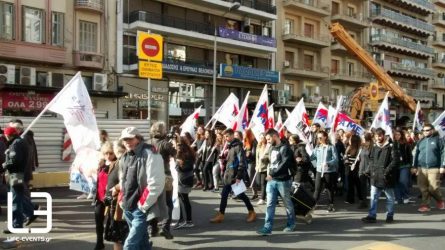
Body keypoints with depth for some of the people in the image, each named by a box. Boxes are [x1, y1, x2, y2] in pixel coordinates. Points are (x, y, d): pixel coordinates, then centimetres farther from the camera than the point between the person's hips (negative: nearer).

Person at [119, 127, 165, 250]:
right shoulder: (125, 157, 11)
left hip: (141, 209, -8)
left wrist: (144, 206, -16)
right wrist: (123, 201, 14)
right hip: (128, 208, 8)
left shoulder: (150, 155, -14)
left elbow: (156, 184, -20)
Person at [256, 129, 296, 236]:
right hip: (271, 181, 6)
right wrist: (270, 174, 7)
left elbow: (285, 164, -19)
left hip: (283, 181, -6)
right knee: (270, 205, 0)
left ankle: (291, 224, 25)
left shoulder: (285, 148, -10)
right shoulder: (272, 148, 14)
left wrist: (272, 174, -20)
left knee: (287, 204, 9)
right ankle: (267, 227, -1)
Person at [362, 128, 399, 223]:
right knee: (373, 197, 4)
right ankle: (372, 216, 8)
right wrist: (372, 170, 3)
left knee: (390, 198, 10)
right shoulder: (374, 147, 10)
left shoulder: (391, 147, -7)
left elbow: (395, 160, -13)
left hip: (387, 177, -5)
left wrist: (387, 171, -17)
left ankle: (390, 216, 21)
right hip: (375, 177, 5)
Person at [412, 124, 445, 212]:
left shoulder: (438, 140, 1)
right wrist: (415, 167, 13)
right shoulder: (420, 141, 15)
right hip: (421, 168, 4)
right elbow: (416, 154, 17)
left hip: (434, 168, -4)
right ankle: (425, 205, 11)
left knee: (433, 188, -6)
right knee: (423, 188, 2)